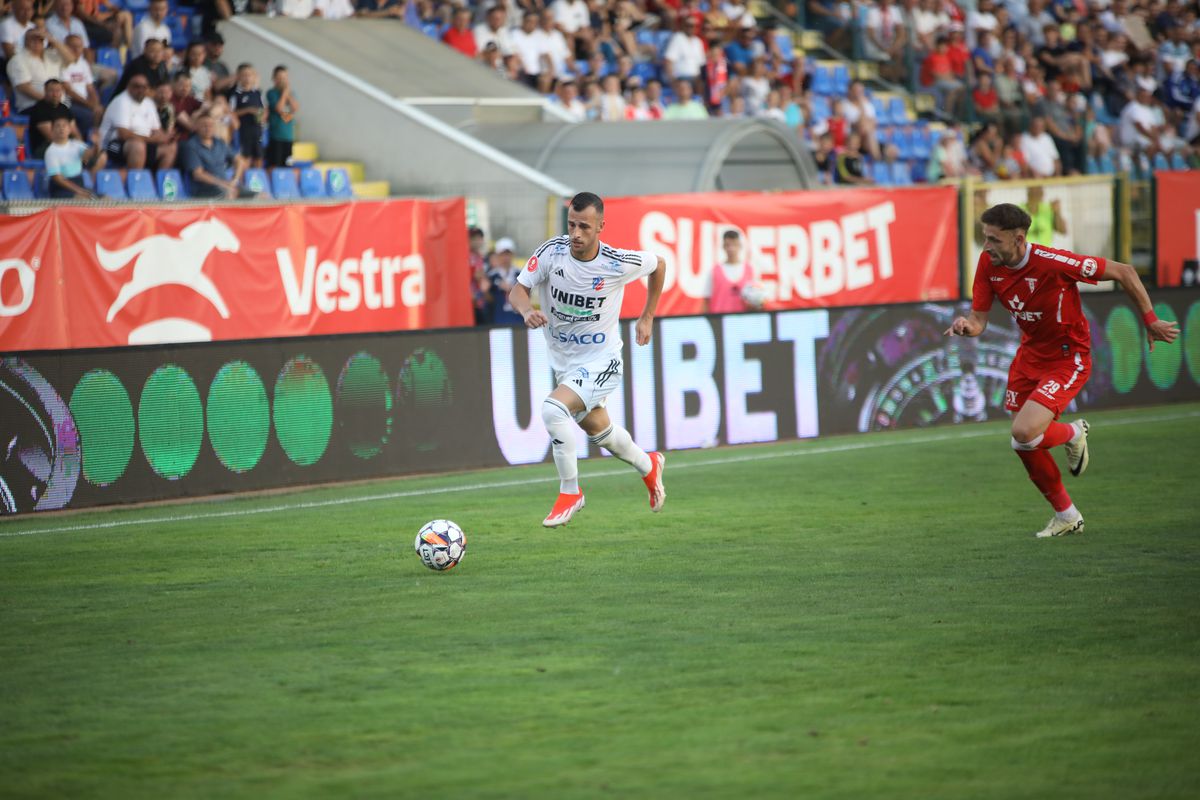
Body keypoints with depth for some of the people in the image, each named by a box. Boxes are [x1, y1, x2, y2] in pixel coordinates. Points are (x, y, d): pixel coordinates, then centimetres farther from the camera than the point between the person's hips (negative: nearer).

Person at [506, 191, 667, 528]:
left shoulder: (619, 263, -19)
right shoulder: (551, 251, -14)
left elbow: (659, 265, 2)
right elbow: (518, 289, -13)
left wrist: (647, 317, 5)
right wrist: (527, 310, -36)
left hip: (600, 362, -5)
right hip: (563, 361, 5)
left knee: (553, 409, -29)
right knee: (598, 431, 24)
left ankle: (569, 492, -13)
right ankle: (648, 466, 55)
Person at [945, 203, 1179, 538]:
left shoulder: (1053, 262, -30)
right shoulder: (988, 263, -11)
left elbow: (1123, 272, -20)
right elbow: (979, 319, -5)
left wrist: (1150, 322, -14)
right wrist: (966, 326, -31)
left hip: (1069, 358, -7)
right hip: (1029, 355, 7)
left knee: (1024, 433, -24)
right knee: (1025, 446, 8)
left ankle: (1073, 433, 12)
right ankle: (1066, 516, 30)